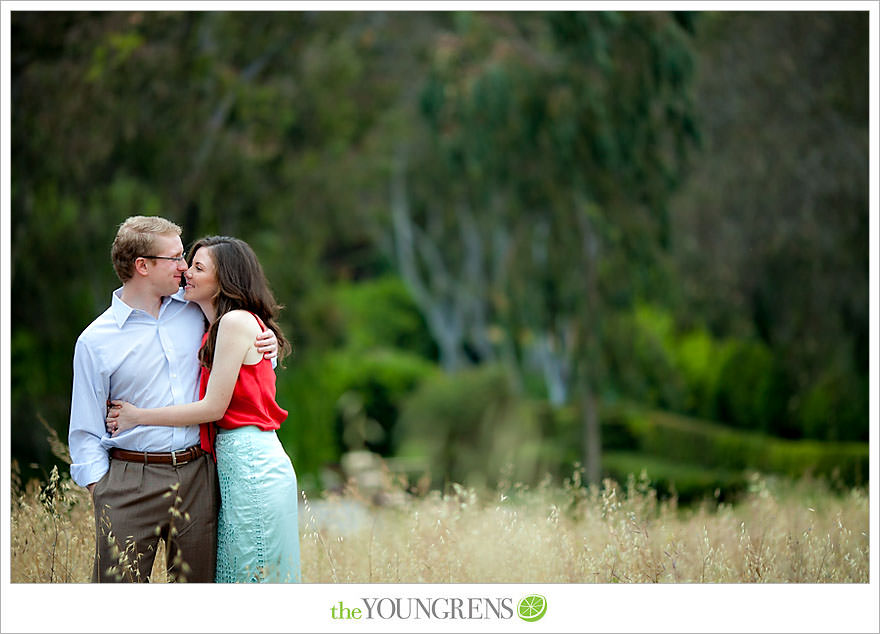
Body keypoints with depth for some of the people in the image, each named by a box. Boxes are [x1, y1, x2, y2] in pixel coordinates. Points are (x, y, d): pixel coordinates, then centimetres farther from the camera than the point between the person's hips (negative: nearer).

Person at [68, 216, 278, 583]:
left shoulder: (196, 311, 10)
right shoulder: (95, 342, 0)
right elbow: (86, 432, 2)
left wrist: (267, 348, 5)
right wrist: (99, 491, -7)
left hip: (197, 476, 3)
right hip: (130, 482, -3)